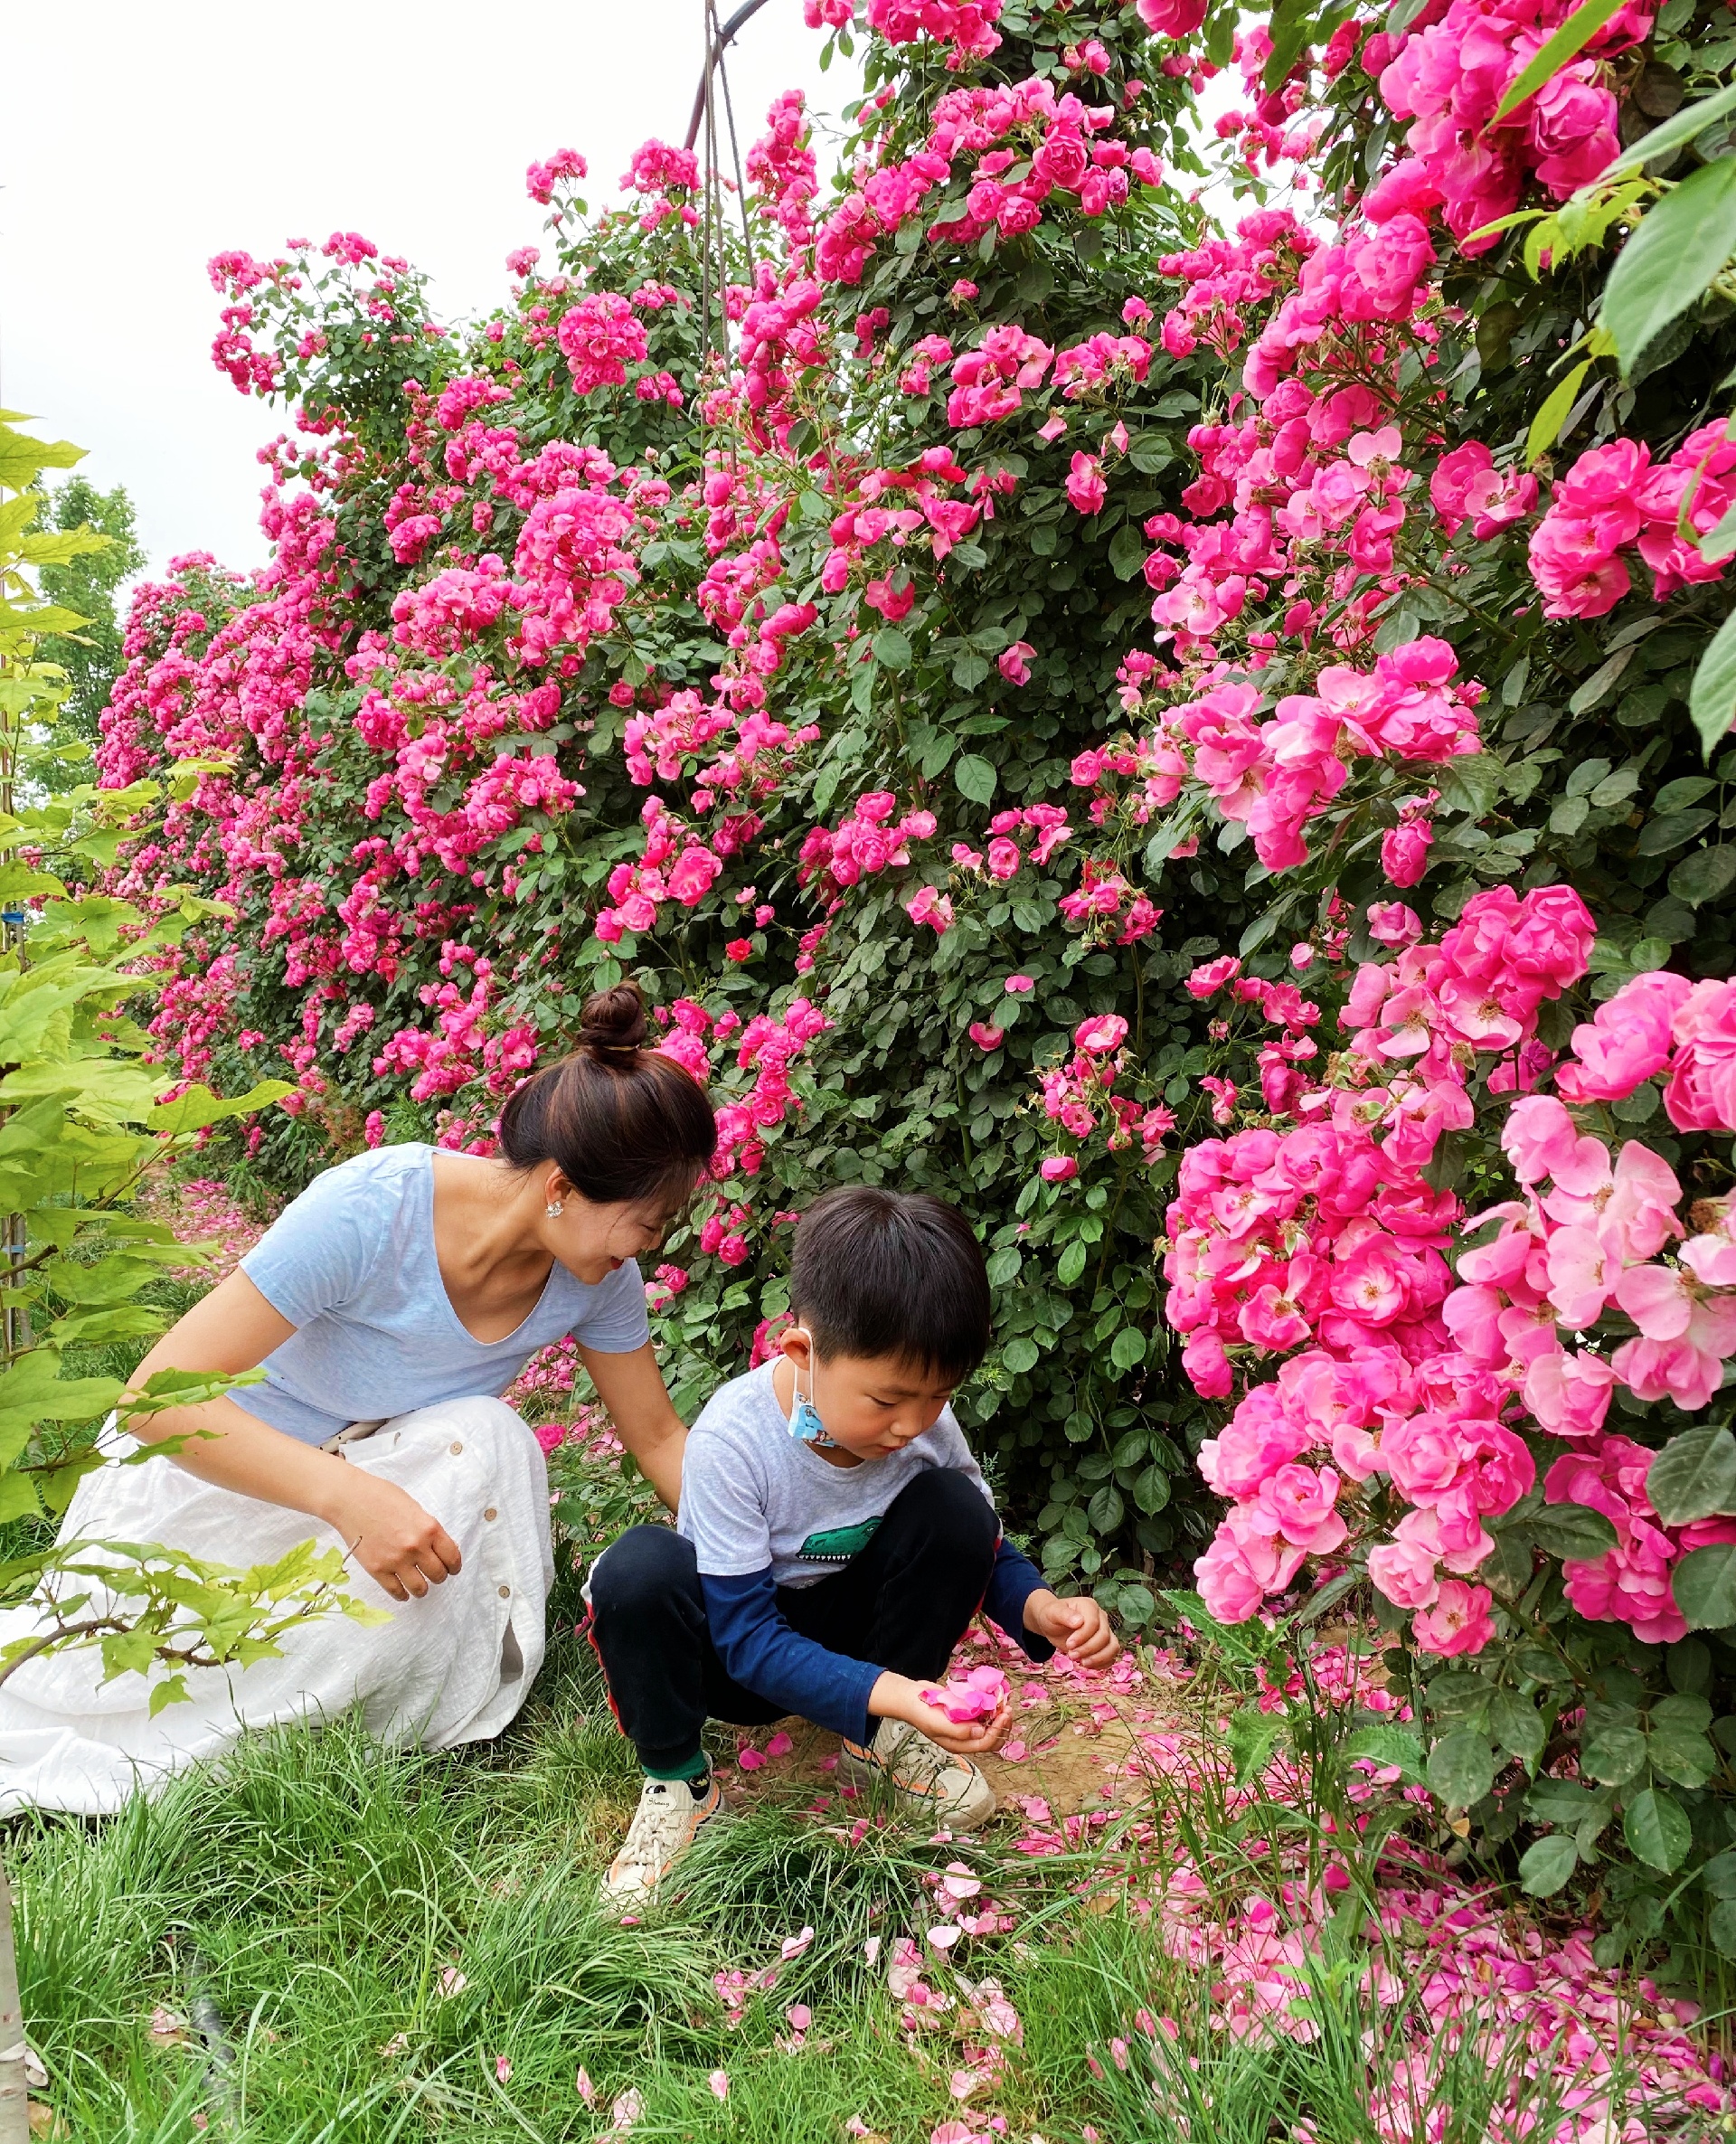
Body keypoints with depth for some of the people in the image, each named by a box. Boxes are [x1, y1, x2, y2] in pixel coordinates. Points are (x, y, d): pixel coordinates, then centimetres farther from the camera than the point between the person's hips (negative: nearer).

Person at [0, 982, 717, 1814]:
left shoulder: (597, 1276, -18)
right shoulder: (370, 1213, -36)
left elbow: (656, 1435, -2)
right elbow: (162, 1398, -33)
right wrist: (346, 1495, -44)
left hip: (386, 1463, 4)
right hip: (210, 1457, -4)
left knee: (487, 1442, -28)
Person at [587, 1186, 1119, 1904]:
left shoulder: (926, 1423, -18)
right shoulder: (731, 1439, -31)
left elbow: (984, 1551, -1)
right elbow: (747, 1636, -29)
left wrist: (1040, 1609, -25)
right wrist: (890, 1694, -43)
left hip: (839, 1624, 4)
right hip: (736, 1656, -4)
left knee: (954, 1509, -22)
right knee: (642, 1568, -36)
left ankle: (884, 1739, 0)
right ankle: (675, 1780, -8)